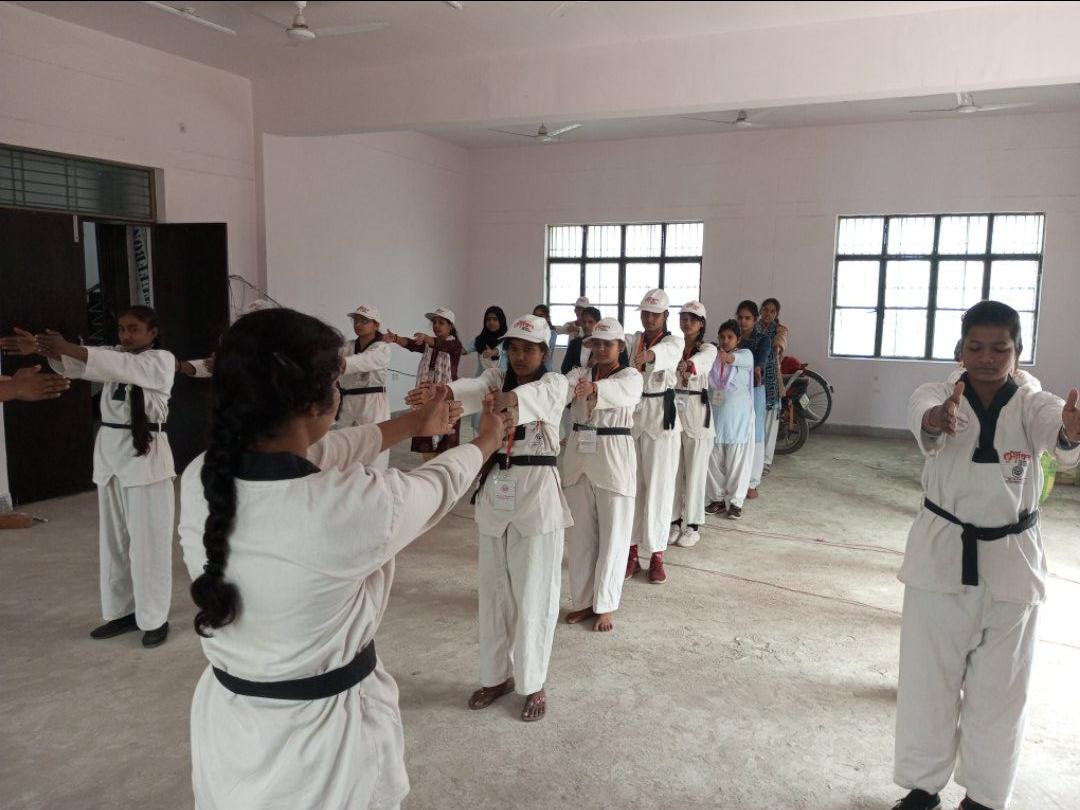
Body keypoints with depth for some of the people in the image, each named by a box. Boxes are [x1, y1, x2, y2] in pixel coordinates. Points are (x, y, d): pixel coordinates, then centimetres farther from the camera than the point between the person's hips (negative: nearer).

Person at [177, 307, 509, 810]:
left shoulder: (198, 481, -14)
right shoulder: (355, 504, -31)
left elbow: (311, 454, 3)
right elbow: (440, 484, -9)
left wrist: (414, 424, 18)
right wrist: (487, 442, 14)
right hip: (322, 737, -5)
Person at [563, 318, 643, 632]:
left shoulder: (631, 376, -3)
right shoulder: (579, 374, 8)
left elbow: (621, 393, -29)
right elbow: (560, 388, -16)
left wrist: (594, 388, -50)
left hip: (614, 456, -4)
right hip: (578, 455, 4)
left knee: (612, 534, 3)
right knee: (579, 533, 11)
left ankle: (605, 605, 18)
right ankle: (584, 600, 25)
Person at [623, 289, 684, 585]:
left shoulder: (673, 342, -2)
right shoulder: (632, 340, 8)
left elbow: (665, 353, -27)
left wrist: (645, 355, -49)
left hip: (661, 417, -3)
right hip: (629, 415, 3)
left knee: (659, 487, 1)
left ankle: (657, 555, 11)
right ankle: (631, 550, 18)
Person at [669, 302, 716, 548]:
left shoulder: (708, 349, -5)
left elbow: (700, 360, -29)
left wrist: (687, 364, -51)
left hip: (696, 411, -3)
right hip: (673, 408, 3)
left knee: (695, 471, 3)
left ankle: (692, 526, 14)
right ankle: (675, 520, 22)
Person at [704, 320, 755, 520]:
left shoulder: (745, 354, -3)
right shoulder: (712, 356, 8)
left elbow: (740, 359, -27)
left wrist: (729, 358, -51)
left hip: (738, 416, -3)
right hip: (715, 412, 3)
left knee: (737, 459, 2)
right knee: (714, 459, 7)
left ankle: (735, 501, 13)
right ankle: (718, 498, 20)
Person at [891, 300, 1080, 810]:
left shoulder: (1033, 406, -5)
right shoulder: (939, 395, -5)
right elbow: (923, 418, -31)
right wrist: (940, 420, -56)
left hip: (1010, 562, 1)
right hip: (941, 557, 0)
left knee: (999, 689, 13)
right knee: (928, 679, 10)